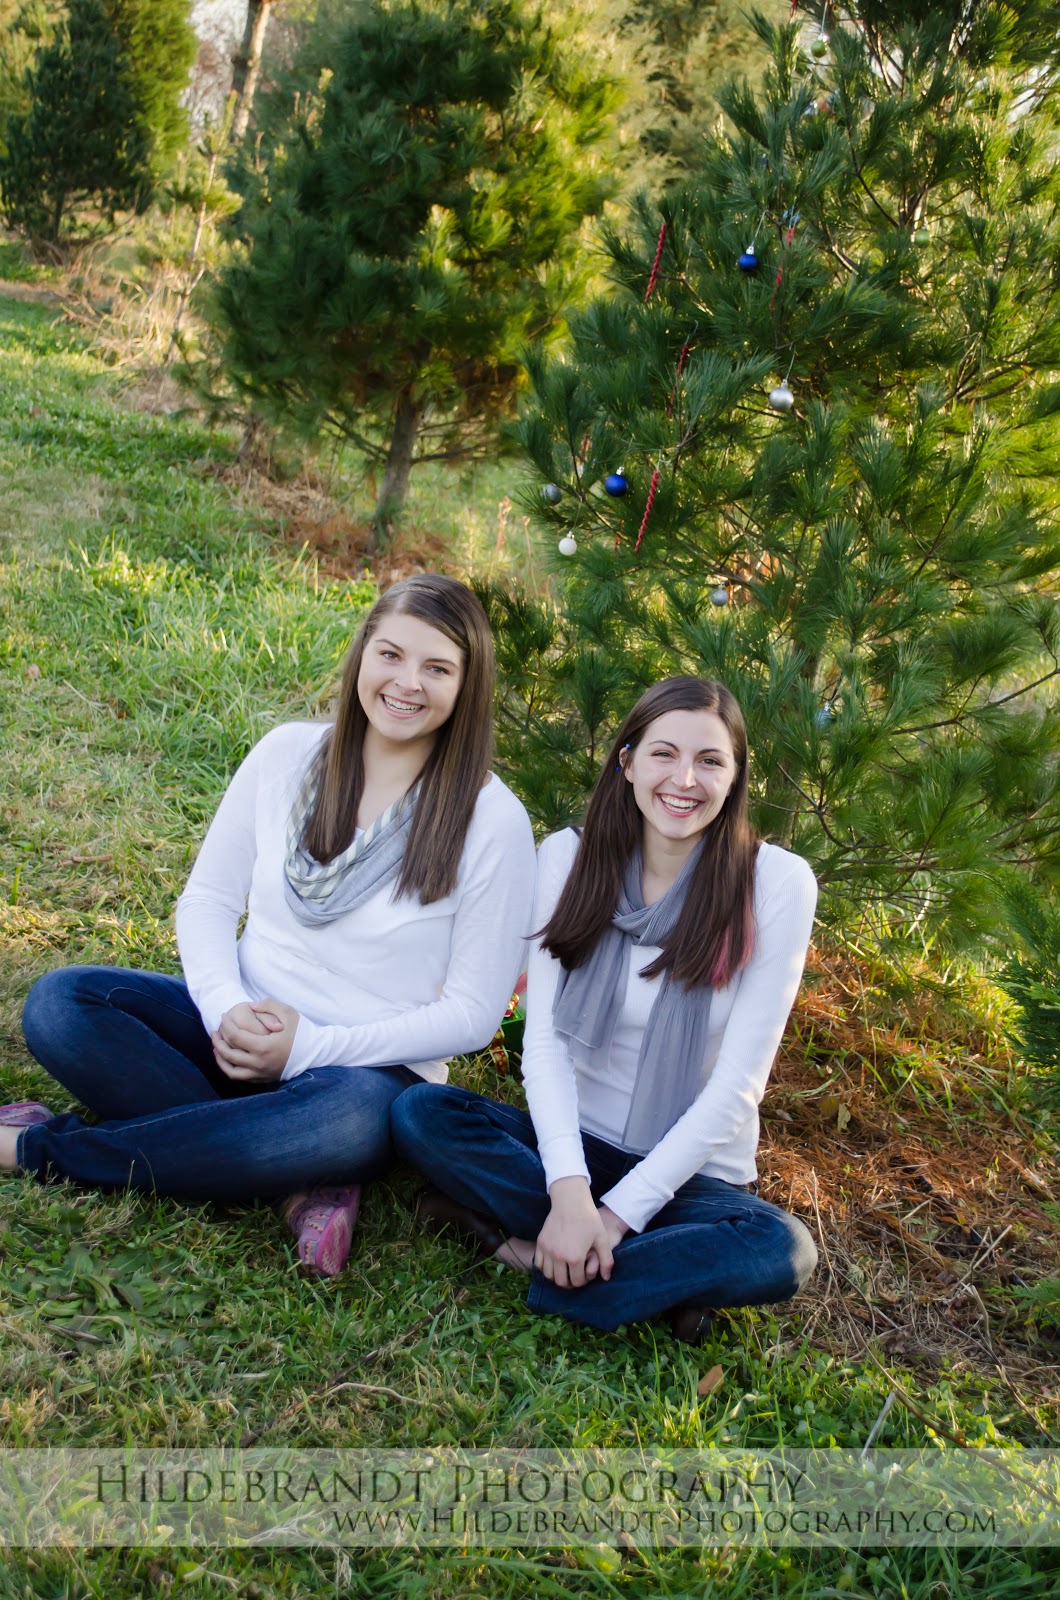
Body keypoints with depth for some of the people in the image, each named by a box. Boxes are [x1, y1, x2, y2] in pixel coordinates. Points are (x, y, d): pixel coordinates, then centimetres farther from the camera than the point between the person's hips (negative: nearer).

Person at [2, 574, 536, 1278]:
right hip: (239, 1029, 4)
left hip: (369, 1065, -3)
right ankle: (301, 1182, -21)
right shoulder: (289, 753, 1)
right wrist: (227, 1011, -16)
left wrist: (307, 1047, -16)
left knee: (356, 1117, -40)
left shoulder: (493, 822, -10)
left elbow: (471, 1013, -8)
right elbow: (208, 899, 5)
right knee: (59, 1003, -21)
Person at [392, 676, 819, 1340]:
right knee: (421, 1112, -23)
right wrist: (570, 1191, -25)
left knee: (782, 1251, -32)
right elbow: (544, 1037, -10)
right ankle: (666, 1274, -18)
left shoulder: (777, 882, -13)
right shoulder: (571, 856, -5)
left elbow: (738, 1081, -14)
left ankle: (523, 1242, -18)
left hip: (692, 1171, -2)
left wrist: (619, 1212, -19)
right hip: (574, 1143, 2)